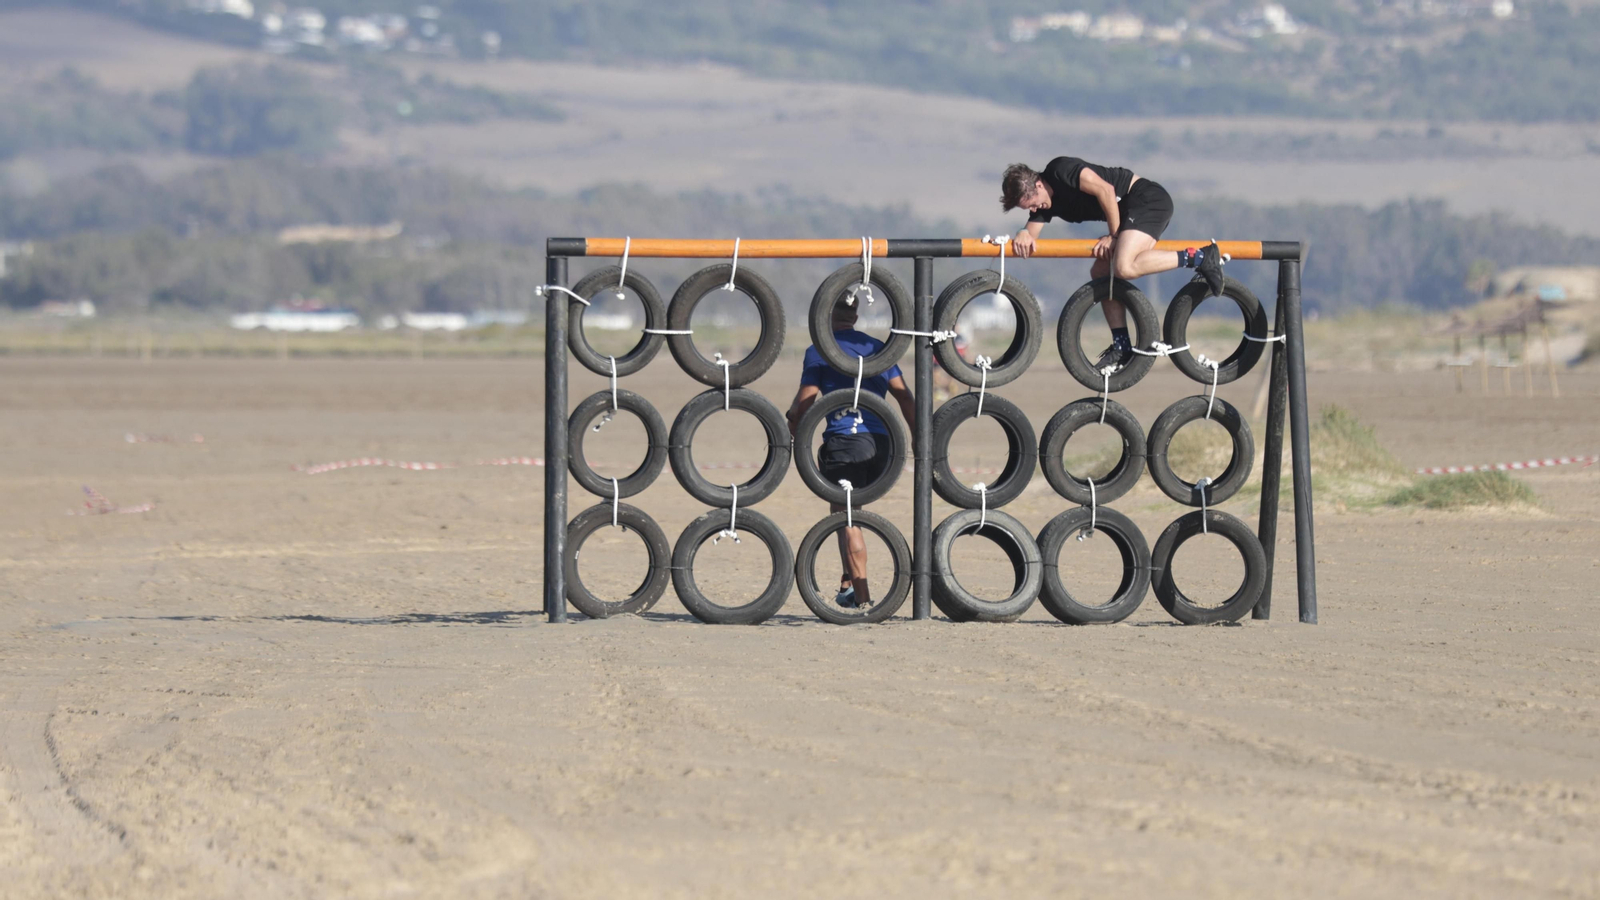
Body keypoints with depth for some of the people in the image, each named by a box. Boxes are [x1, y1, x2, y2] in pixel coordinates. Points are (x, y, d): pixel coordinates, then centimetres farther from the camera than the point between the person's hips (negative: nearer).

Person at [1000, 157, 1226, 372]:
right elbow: (1031, 235, 6)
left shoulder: (1061, 171, -16)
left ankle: (1198, 258, -20)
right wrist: (1023, 235, -19)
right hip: (1130, 212, 10)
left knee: (1124, 268, -28)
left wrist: (1114, 235, -13)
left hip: (1150, 199, -10)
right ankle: (1122, 347, 8)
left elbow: (1105, 190, -22)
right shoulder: (1048, 203, 11)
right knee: (1101, 274, 6)